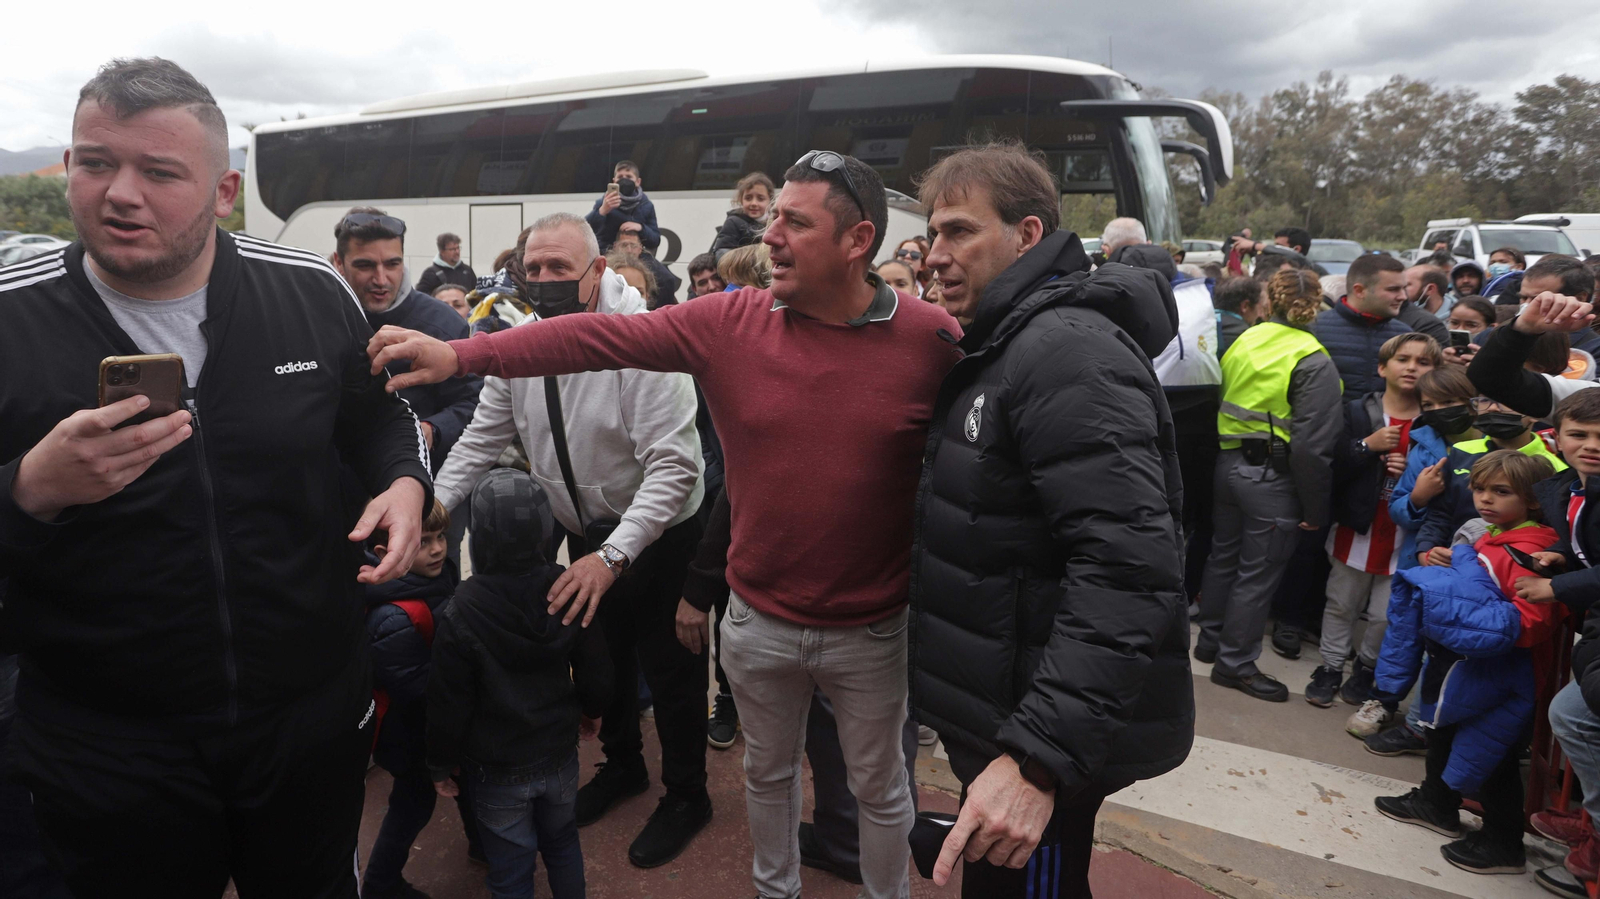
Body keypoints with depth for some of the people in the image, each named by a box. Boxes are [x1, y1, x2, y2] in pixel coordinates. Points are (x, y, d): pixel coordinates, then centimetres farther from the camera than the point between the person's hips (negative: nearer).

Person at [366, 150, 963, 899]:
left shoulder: (932, 339, -14)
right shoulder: (729, 323, -8)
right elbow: (600, 338, -12)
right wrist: (460, 354, -20)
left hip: (872, 631, -2)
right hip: (758, 621, 3)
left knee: (879, 788, 20)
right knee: (767, 773, 25)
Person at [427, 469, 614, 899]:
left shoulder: (458, 617, -24)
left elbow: (449, 705, -15)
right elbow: (596, 671, -4)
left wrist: (441, 764, 2)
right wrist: (593, 710, 17)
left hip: (497, 772, -3)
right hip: (559, 756, 4)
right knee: (563, 846, 26)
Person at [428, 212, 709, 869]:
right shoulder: (520, 342, -7)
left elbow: (673, 466, -32)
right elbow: (484, 438, 1)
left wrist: (613, 555, -39)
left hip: (659, 534, -6)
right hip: (584, 532, 6)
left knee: (669, 667, 7)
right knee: (601, 654, 21)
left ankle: (686, 796, 30)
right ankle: (623, 763, 46)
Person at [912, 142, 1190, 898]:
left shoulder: (1065, 349, -22)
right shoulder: (1006, 346, 12)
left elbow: (1127, 568, -31)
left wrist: (1039, 755, -34)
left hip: (1043, 732, -10)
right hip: (999, 711, 10)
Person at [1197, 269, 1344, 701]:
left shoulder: (1244, 340, 1)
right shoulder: (1314, 362, -16)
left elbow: (1218, 405, 9)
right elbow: (1311, 445, -18)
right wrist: (1315, 509, -10)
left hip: (1229, 464, 7)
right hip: (1274, 477, -6)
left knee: (1223, 555, 20)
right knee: (1258, 572, 6)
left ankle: (1211, 640, 36)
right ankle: (1235, 662, 18)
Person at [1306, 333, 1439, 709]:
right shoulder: (1357, 413, -1)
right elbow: (1331, 469, -9)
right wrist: (1367, 446, -19)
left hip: (1405, 538, 0)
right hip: (1356, 531, 1)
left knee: (1386, 615, 5)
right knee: (1341, 606, 14)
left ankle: (1366, 668, 30)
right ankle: (1331, 667, 30)